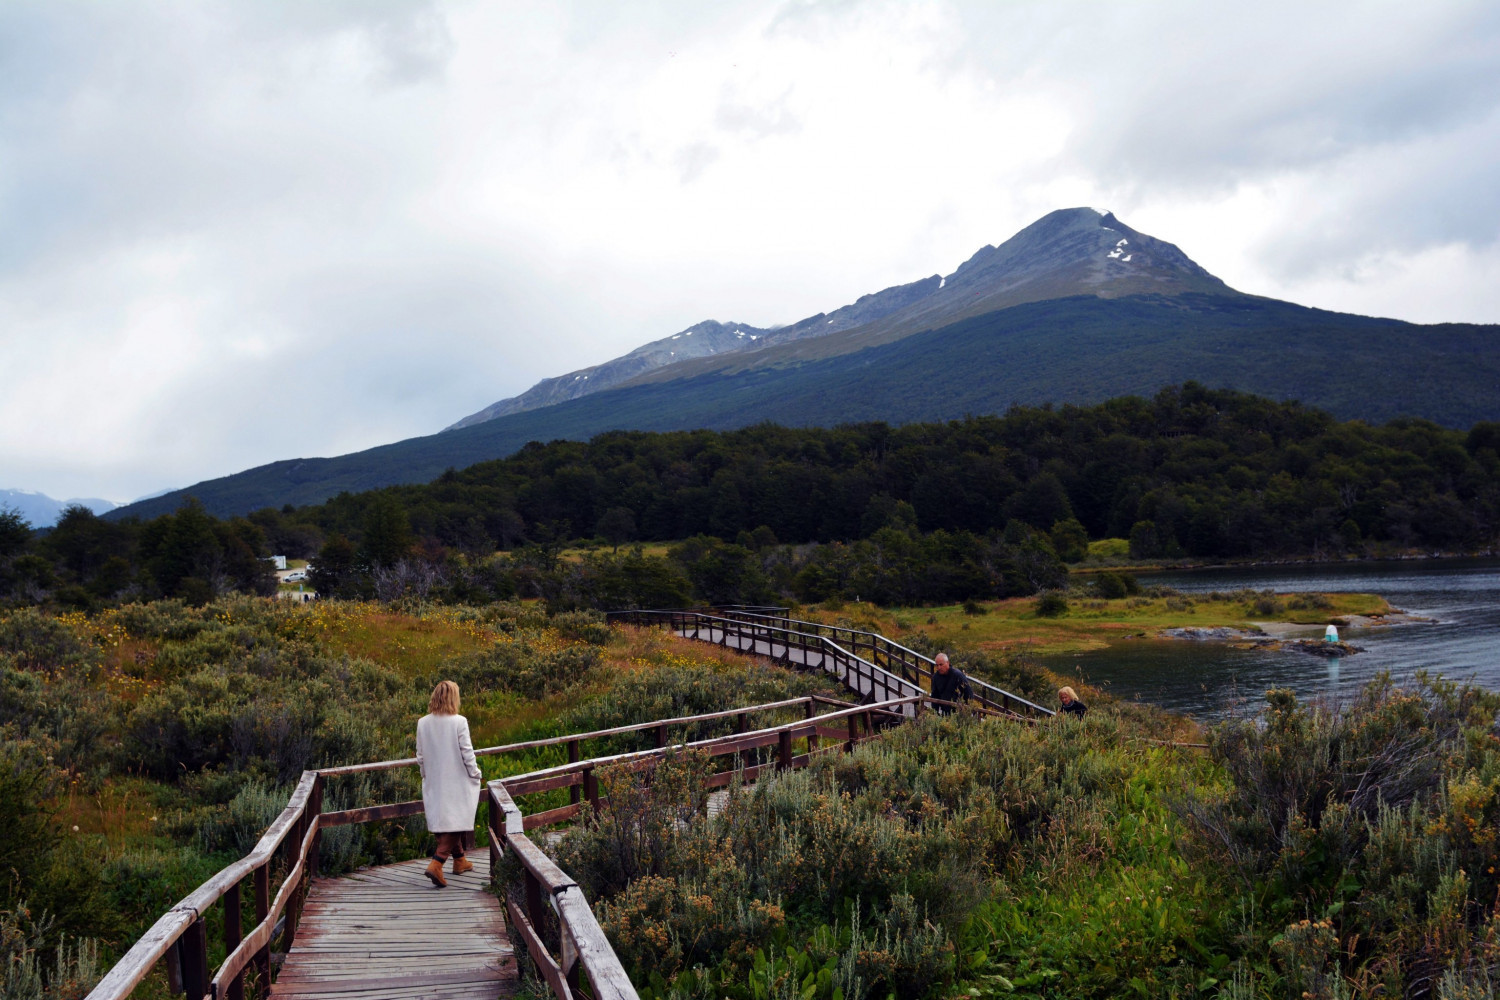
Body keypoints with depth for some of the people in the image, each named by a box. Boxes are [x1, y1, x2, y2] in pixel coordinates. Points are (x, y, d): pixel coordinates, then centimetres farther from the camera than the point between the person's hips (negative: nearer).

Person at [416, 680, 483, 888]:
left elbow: (420, 756, 5)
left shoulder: (423, 723, -3)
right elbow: (467, 753, -12)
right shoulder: (459, 722, -16)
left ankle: (460, 861, 33)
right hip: (456, 782, -5)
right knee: (454, 823, 2)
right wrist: (475, 773, 3)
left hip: (434, 783, 5)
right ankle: (436, 864, -13)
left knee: (443, 821, 19)